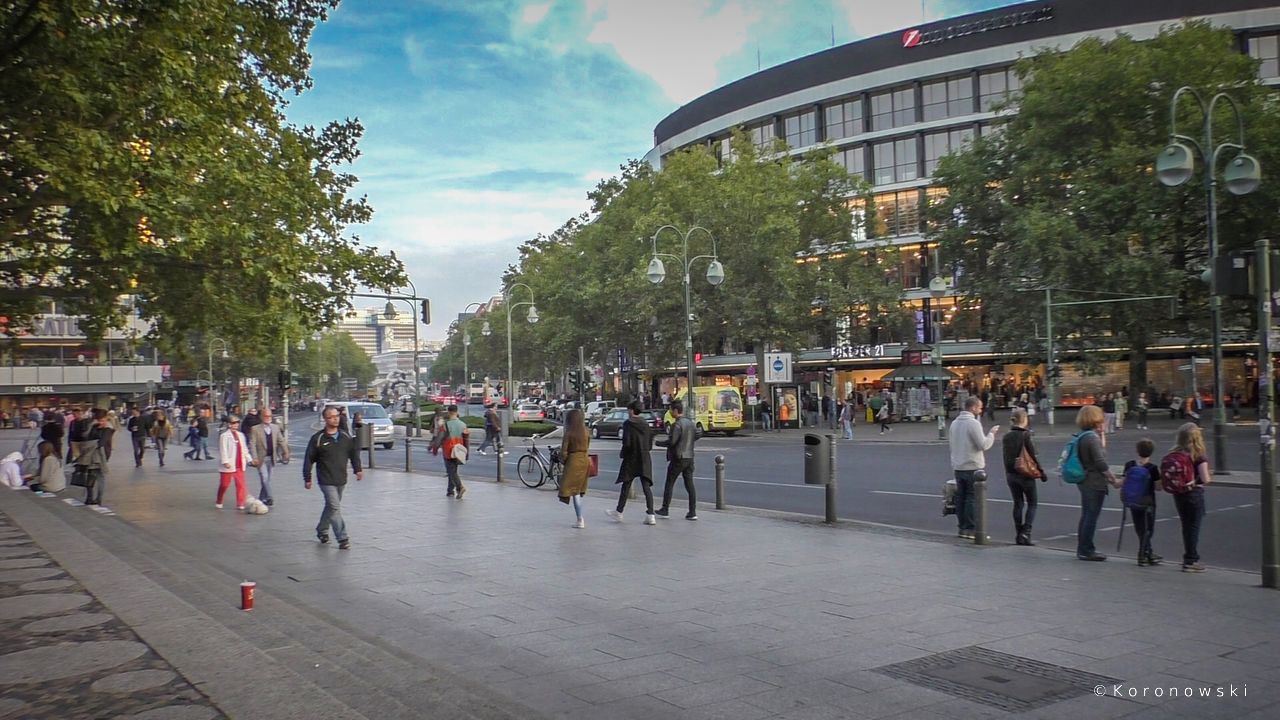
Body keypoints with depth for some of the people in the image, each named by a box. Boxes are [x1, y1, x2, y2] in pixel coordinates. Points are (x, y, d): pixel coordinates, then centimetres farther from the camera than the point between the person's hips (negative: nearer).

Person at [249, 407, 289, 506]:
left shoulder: (275, 427, 8)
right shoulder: (255, 429, -5)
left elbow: (281, 441, 11)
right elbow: (252, 444, -10)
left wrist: (286, 452, 3)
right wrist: (255, 458, -18)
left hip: (271, 458, 5)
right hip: (261, 458, -5)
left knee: (267, 479, 10)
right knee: (264, 478, -13)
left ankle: (261, 499, 21)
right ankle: (269, 498, -14)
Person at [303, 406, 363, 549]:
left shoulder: (346, 437, 5)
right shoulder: (318, 438, -7)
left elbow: (354, 453, 16)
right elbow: (308, 459, -3)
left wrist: (357, 469, 7)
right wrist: (307, 478, -3)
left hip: (341, 479, 5)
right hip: (326, 480, -5)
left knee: (331, 506, 17)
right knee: (335, 507, -12)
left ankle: (321, 530, 36)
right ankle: (343, 538, -10)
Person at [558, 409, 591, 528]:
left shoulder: (569, 433, -12)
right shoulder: (586, 432, 2)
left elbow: (564, 452, -11)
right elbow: (587, 448, 5)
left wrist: (563, 460, 7)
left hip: (573, 461, -5)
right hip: (585, 460, 5)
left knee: (574, 491, 0)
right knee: (580, 490, 16)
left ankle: (580, 520, -3)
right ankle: (580, 519, 18)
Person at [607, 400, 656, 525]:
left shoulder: (628, 424, -11)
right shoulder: (645, 424, 6)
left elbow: (627, 443, -17)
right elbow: (650, 443, 9)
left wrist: (622, 453, -1)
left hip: (631, 459, -4)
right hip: (645, 460, 4)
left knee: (626, 486, 9)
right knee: (646, 487, 1)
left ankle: (619, 512, 22)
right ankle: (650, 515, -7)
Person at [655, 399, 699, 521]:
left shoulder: (677, 424, -17)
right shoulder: (690, 423, 9)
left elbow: (671, 441, -20)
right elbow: (696, 436, 16)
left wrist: (658, 443, -7)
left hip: (678, 458, -7)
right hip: (689, 457, 7)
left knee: (669, 483, 6)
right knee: (690, 484, 6)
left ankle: (665, 510, 13)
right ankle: (692, 512, 4)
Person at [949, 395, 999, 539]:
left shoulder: (954, 423, 11)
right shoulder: (973, 423, -15)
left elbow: (950, 442, 18)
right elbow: (984, 445, -17)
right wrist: (991, 433, -4)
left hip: (957, 466, 8)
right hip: (972, 467, -8)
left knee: (960, 497, 11)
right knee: (973, 498, -3)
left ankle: (962, 527, 16)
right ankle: (970, 529, -4)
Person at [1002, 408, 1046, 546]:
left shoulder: (1006, 437, 4)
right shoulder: (1025, 435, -13)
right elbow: (1033, 456, -11)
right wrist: (1041, 472, -3)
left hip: (1011, 474, 5)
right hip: (1025, 474, -5)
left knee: (1018, 503, 13)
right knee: (1032, 503, 5)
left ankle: (1018, 534, 14)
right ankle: (1026, 532, -8)